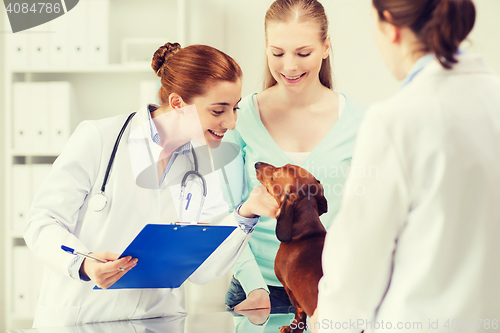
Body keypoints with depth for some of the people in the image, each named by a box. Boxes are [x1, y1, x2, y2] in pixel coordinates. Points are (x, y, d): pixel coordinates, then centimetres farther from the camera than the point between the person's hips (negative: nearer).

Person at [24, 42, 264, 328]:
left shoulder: (202, 168, 7)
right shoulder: (98, 138, -6)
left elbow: (200, 270, 4)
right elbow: (42, 223, -6)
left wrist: (246, 216, -6)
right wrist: (83, 264, -23)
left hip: (158, 322, 3)